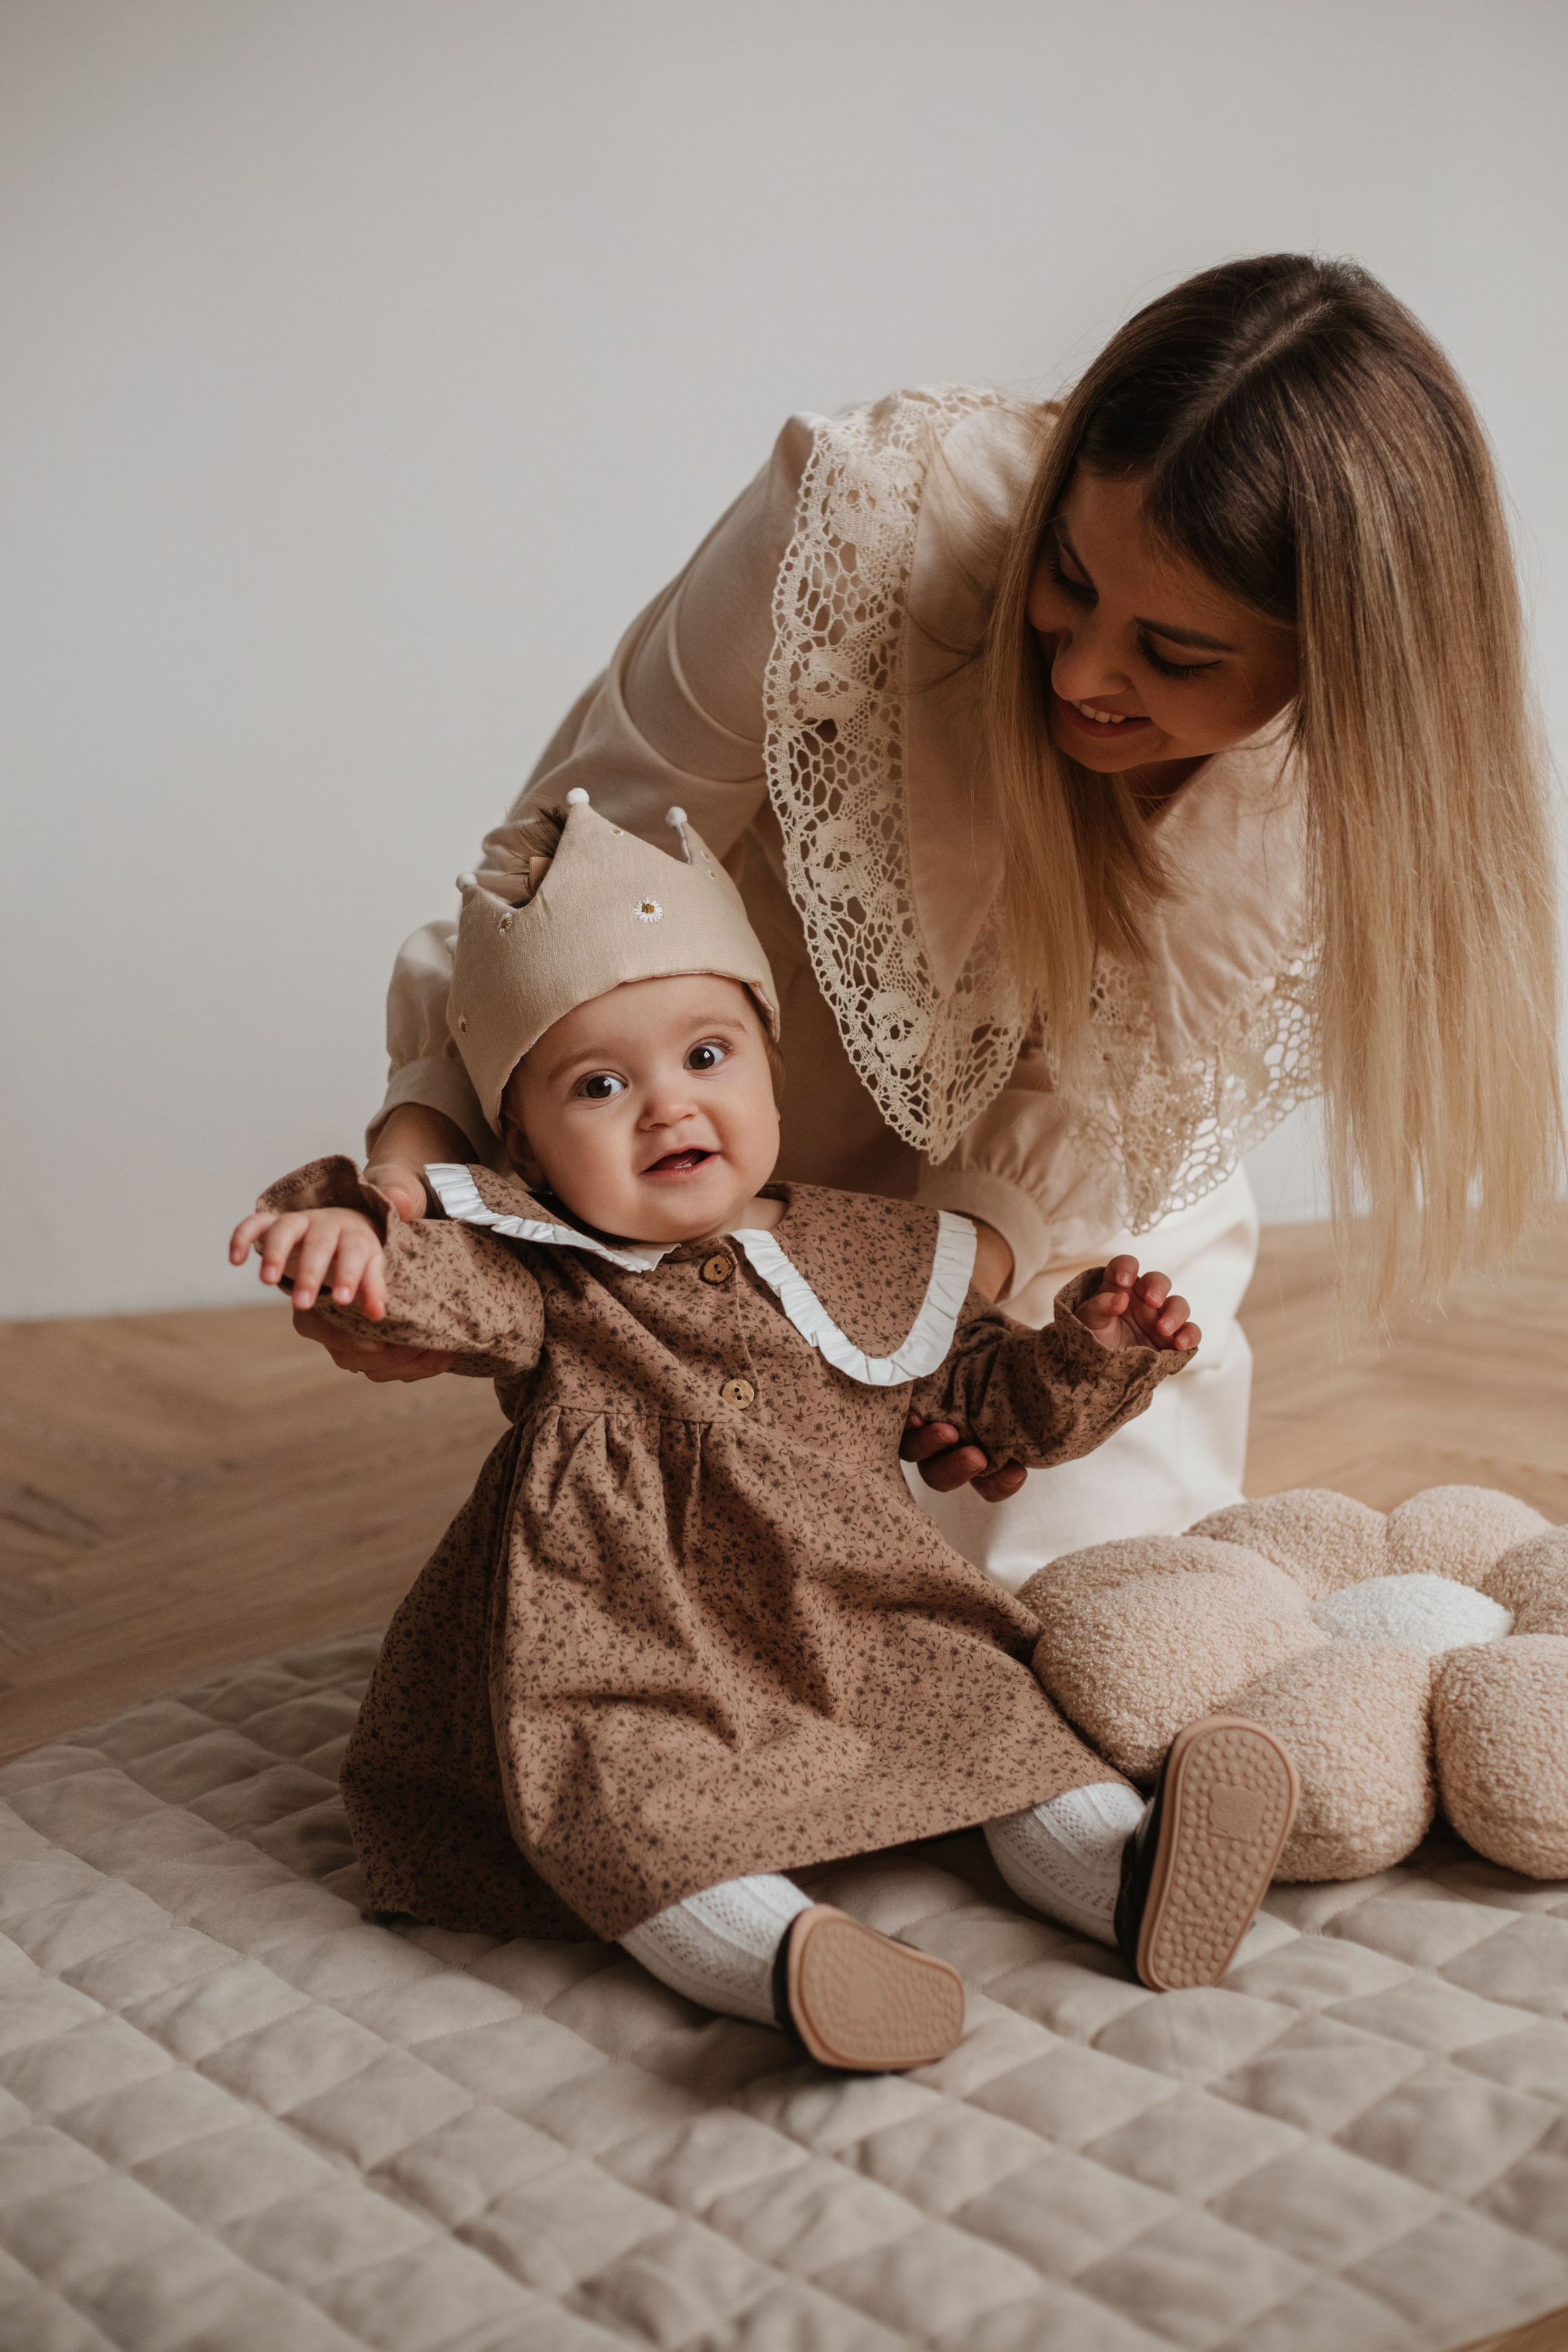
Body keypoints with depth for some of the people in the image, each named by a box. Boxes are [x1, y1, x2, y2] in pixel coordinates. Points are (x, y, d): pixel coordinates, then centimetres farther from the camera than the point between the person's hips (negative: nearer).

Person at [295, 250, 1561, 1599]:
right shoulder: (870, 516, -31)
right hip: (749, 1204, -1)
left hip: (1079, 1234, 1)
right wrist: (427, 1126, -34)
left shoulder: (1364, 769, -24)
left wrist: (986, 1251, -33)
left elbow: (1138, 1076, -15)